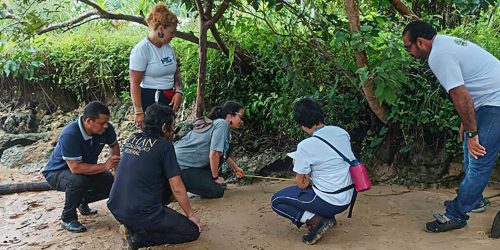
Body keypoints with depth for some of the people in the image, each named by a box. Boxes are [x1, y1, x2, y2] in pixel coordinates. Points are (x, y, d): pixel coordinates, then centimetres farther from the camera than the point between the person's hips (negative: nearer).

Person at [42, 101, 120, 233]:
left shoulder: (106, 128, -17)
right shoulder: (69, 135, -36)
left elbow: (114, 145, 5)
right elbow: (75, 168, -39)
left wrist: (116, 168, -7)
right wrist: (105, 166, -35)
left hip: (86, 170, 6)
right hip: (57, 172, -6)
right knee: (78, 181, -38)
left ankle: (83, 201, 18)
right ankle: (68, 219, -12)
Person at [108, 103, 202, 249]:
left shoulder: (131, 139, 8)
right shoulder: (164, 146, -10)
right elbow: (177, 189, -8)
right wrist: (190, 214, 6)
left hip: (116, 209, 8)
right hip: (140, 214, -8)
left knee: (166, 183, 26)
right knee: (193, 231, 4)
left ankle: (133, 225, 13)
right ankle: (139, 236, -6)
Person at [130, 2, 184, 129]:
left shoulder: (168, 47, 9)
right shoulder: (141, 49, -12)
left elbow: (176, 73, 19)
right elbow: (135, 83, -14)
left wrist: (178, 91, 0)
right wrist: (138, 112, -17)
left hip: (169, 100, 7)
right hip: (150, 101, -7)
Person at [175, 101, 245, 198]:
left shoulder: (215, 123, 15)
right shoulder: (222, 124, -15)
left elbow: (224, 154, 28)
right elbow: (214, 154, -23)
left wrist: (236, 168, 37)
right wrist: (215, 177, -9)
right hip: (183, 167, -10)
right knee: (217, 191, -9)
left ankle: (207, 179, 16)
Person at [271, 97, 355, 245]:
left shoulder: (305, 146, -19)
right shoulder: (341, 132, -1)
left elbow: (302, 184, -9)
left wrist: (298, 165, 8)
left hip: (330, 203, -7)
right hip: (348, 198, 7)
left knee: (276, 201, 9)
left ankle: (315, 220, -6)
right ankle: (327, 216, 17)